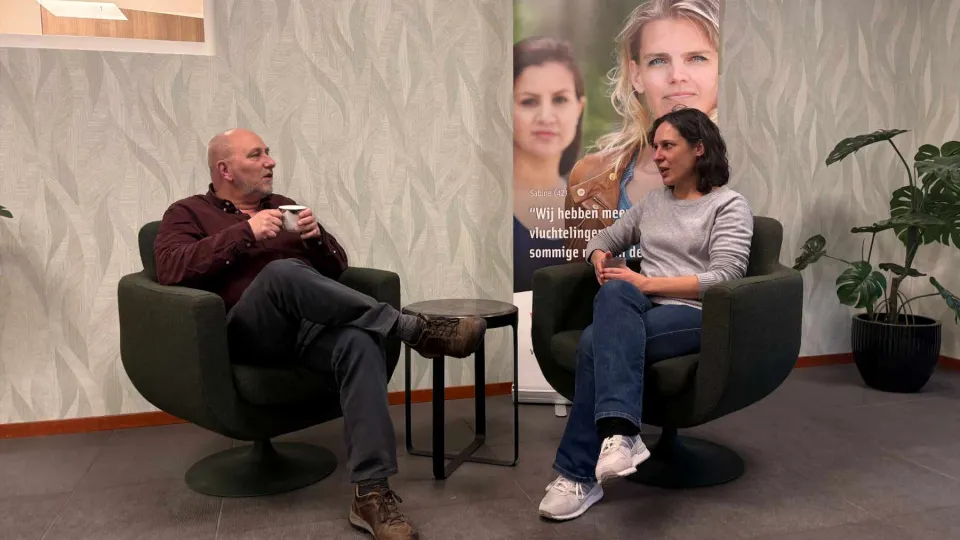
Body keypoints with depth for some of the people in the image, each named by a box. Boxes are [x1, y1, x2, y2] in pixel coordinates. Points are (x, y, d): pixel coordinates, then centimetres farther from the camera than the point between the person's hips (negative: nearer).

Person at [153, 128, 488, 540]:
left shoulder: (284, 206, 26)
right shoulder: (188, 213, 14)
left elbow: (336, 270, 22)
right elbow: (170, 270, -8)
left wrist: (317, 237, -1)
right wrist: (245, 233, -15)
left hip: (310, 324, 4)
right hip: (246, 331, -3)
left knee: (359, 342, -33)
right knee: (283, 272, -37)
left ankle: (371, 493, -37)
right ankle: (415, 329, -31)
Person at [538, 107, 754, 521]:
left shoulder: (730, 206, 3)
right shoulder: (653, 201, 21)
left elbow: (723, 279, -10)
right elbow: (605, 238, 29)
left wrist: (646, 282, -17)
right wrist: (600, 260, 3)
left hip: (698, 317, -5)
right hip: (642, 310, 5)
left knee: (598, 341, -31)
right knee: (614, 294, -33)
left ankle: (580, 474, -27)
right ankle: (620, 433, -40)